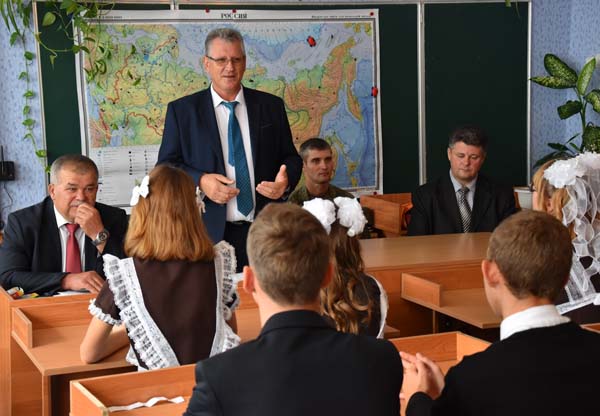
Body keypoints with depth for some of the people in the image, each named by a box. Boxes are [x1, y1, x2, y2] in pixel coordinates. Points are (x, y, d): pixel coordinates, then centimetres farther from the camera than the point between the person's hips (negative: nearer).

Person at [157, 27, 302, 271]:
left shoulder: (271, 106, 10)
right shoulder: (181, 110, 5)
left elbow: (290, 157, 14)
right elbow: (166, 166, 4)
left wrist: (286, 180, -8)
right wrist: (200, 181, -15)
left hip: (265, 231, 2)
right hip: (210, 232, -1)